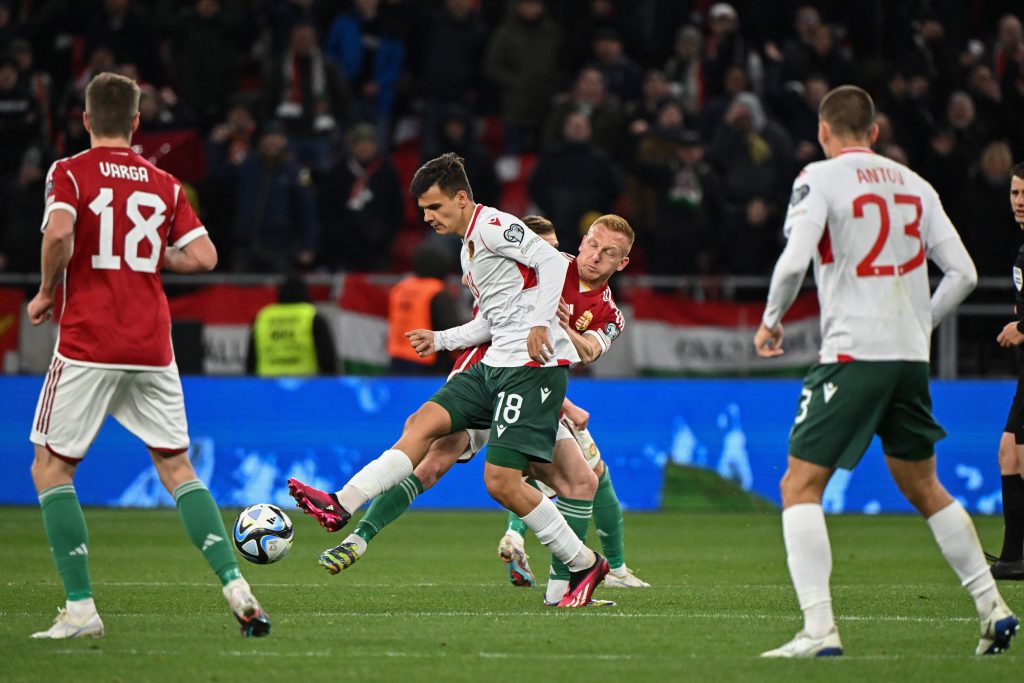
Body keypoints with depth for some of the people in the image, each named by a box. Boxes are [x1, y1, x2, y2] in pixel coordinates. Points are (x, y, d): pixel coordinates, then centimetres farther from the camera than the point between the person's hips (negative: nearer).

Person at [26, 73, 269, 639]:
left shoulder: (70, 173, -2)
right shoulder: (163, 184, 10)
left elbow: (59, 233, -21)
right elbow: (203, 256, 3)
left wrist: (45, 292, -5)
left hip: (87, 344, -4)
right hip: (152, 349, 4)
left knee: (51, 469, 7)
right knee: (176, 468, 13)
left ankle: (80, 608, -2)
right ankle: (236, 588, -2)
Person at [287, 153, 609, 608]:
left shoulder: (493, 226, -8)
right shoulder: (469, 249, 22)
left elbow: (552, 260, -20)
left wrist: (540, 323, -28)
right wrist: (439, 340, 25)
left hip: (534, 365, -10)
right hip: (496, 365, 10)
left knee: (501, 481, -12)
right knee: (423, 422, -3)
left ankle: (584, 565, 0)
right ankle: (342, 506, -10)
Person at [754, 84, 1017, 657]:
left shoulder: (819, 179, -4)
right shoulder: (914, 185, 12)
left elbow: (793, 263, -16)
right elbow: (963, 273, 9)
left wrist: (771, 321, 1)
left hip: (852, 353, -6)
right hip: (911, 356, 6)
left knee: (801, 486, -3)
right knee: (924, 487, 21)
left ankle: (819, 629, -16)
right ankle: (993, 607, 21)